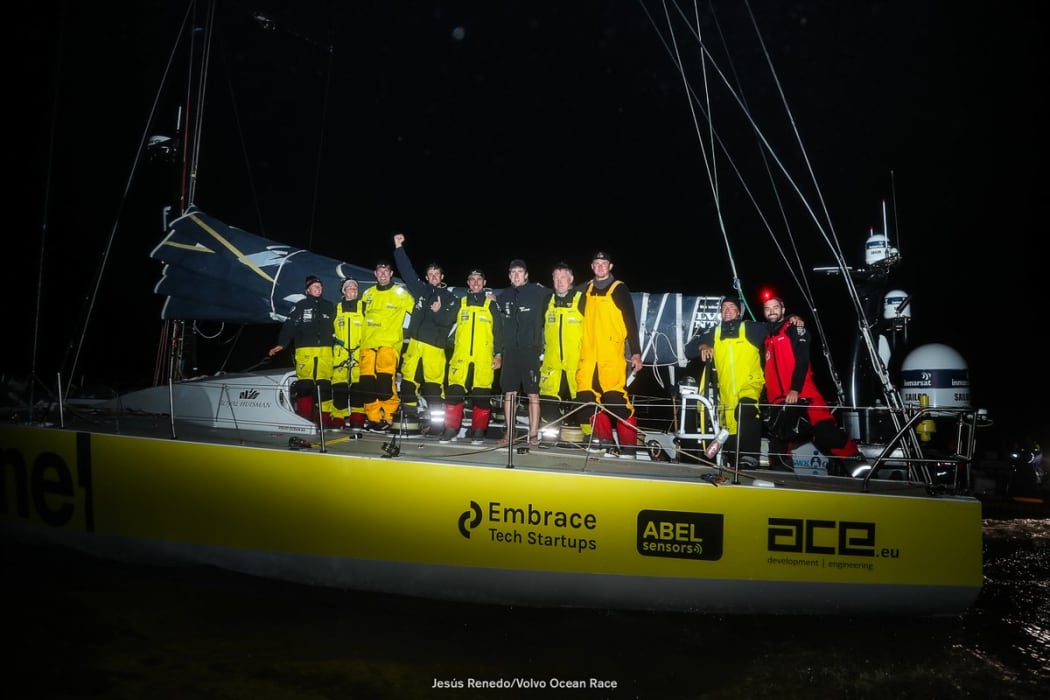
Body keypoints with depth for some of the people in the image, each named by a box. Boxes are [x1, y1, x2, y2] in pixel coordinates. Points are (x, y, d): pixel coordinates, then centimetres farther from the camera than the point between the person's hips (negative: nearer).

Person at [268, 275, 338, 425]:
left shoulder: (329, 306, 17)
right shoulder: (300, 305, 7)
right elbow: (289, 326, 0)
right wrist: (281, 344, -10)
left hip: (325, 350, 2)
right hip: (305, 349, -2)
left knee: (325, 383, -4)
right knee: (304, 383, -7)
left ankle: (326, 416, 1)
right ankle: (304, 417, -1)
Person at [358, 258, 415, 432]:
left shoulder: (400, 294, 3)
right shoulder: (368, 294, 17)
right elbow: (360, 316, 28)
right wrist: (359, 338, 24)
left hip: (390, 343, -5)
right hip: (368, 343, 5)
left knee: (385, 379, -19)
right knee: (367, 381, -2)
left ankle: (387, 416, -11)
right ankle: (372, 418, 6)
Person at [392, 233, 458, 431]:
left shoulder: (450, 298, 8)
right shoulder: (421, 290, 16)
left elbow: (448, 320, -3)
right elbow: (407, 270, 15)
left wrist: (438, 312, -21)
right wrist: (399, 248, 12)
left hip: (435, 346, -3)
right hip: (415, 342, 3)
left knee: (433, 383, -6)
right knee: (408, 379, 0)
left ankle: (436, 419, 0)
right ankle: (407, 415, 8)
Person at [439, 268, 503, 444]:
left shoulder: (491, 305, 12)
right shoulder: (460, 303, 15)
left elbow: (498, 331, 10)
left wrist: (498, 354, 3)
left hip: (484, 358, -1)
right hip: (460, 357, 1)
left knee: (482, 395, -3)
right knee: (454, 392, -5)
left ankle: (478, 431, 6)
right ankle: (451, 429, 3)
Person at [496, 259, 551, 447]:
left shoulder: (538, 291, -1)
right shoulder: (504, 296, 11)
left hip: (530, 350, -4)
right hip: (510, 350, 4)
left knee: (533, 393, -2)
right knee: (509, 393, 6)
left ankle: (533, 434, 3)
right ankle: (509, 433, 14)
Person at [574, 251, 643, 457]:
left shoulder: (619, 289, 2)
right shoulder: (586, 289, 16)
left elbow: (631, 323, -1)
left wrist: (636, 353, -7)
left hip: (612, 355, -5)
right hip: (588, 354, 5)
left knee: (616, 398, -13)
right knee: (586, 397, -3)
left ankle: (629, 445, -6)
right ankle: (604, 438, 9)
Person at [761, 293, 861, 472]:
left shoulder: (794, 329, 5)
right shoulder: (767, 337, 21)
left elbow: (802, 360, -7)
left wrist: (795, 390, -17)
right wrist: (767, 397, 16)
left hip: (802, 394, -6)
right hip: (779, 400, 6)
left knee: (826, 431, -16)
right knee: (778, 443, 1)